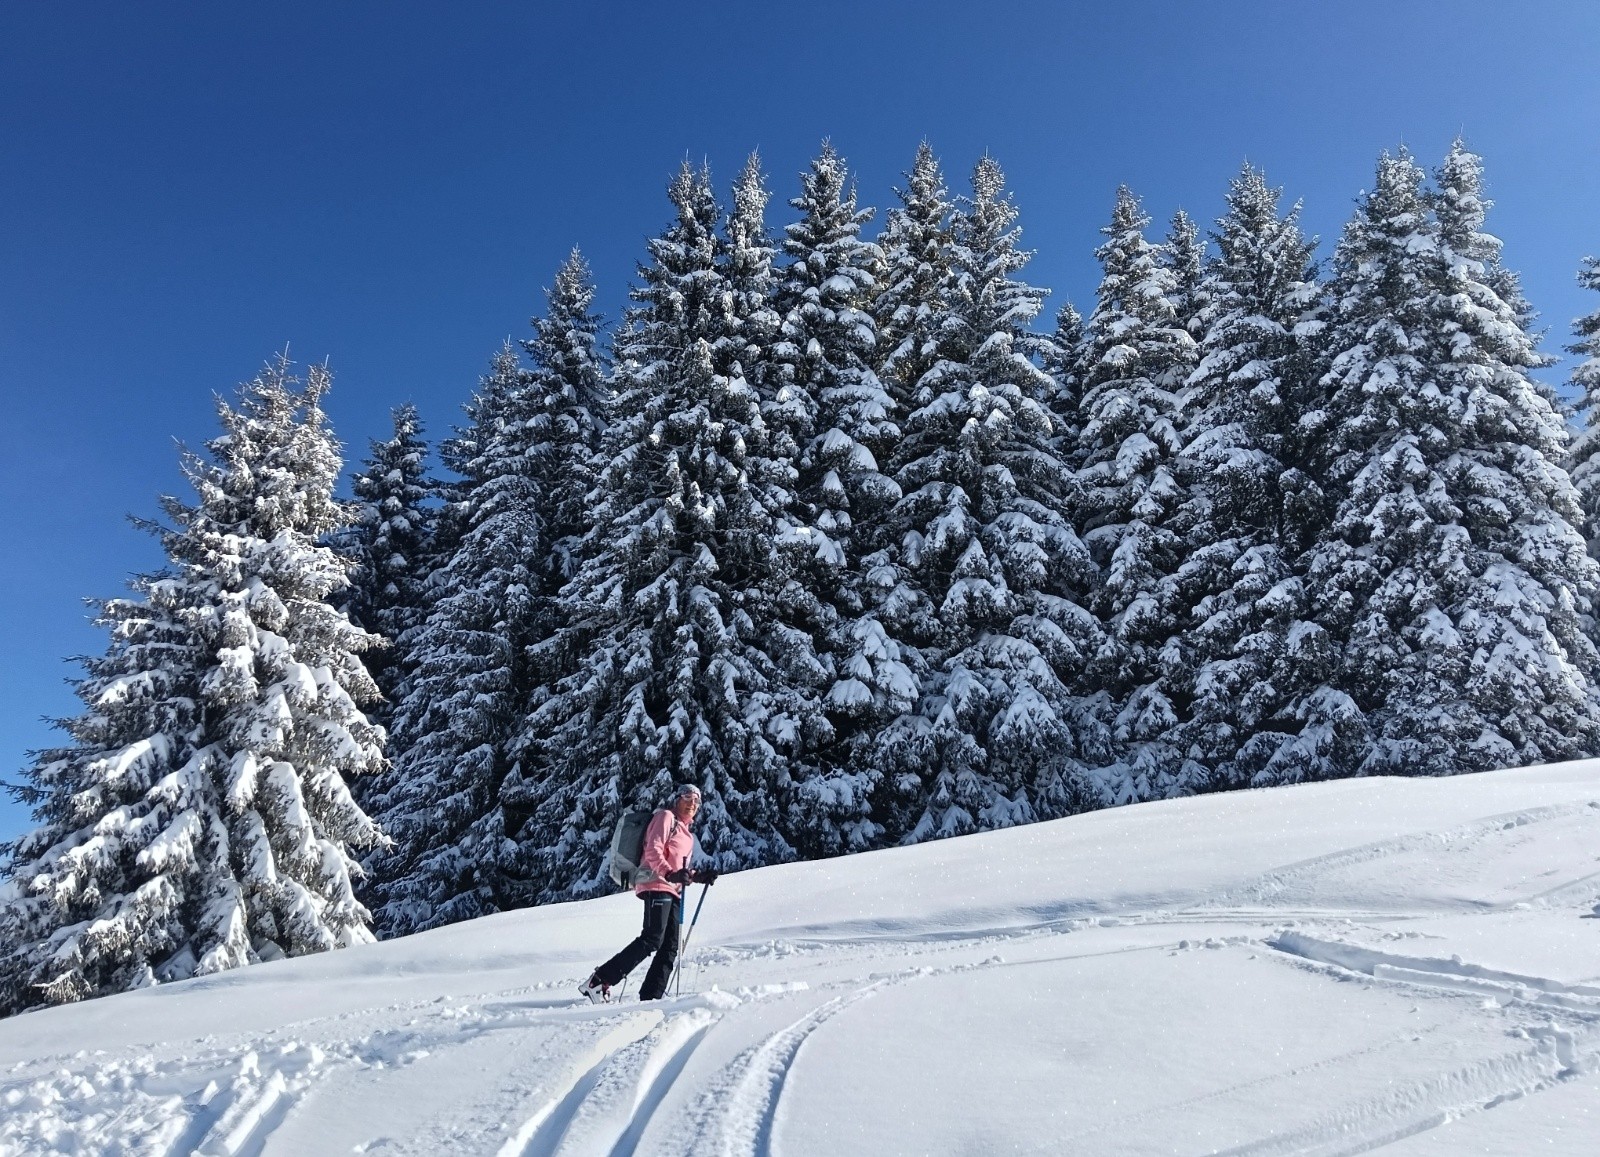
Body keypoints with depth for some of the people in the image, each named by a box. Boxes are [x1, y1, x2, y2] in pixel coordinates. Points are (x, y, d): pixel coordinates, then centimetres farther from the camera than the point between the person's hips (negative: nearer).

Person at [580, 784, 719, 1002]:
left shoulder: (686, 832, 29)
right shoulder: (666, 817, 3)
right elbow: (653, 851, -11)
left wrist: (699, 876, 12)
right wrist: (670, 874, -26)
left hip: (673, 891, 9)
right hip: (657, 885, -9)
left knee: (670, 947, 1)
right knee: (652, 939, -20)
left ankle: (650, 997, -1)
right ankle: (599, 981, -18)